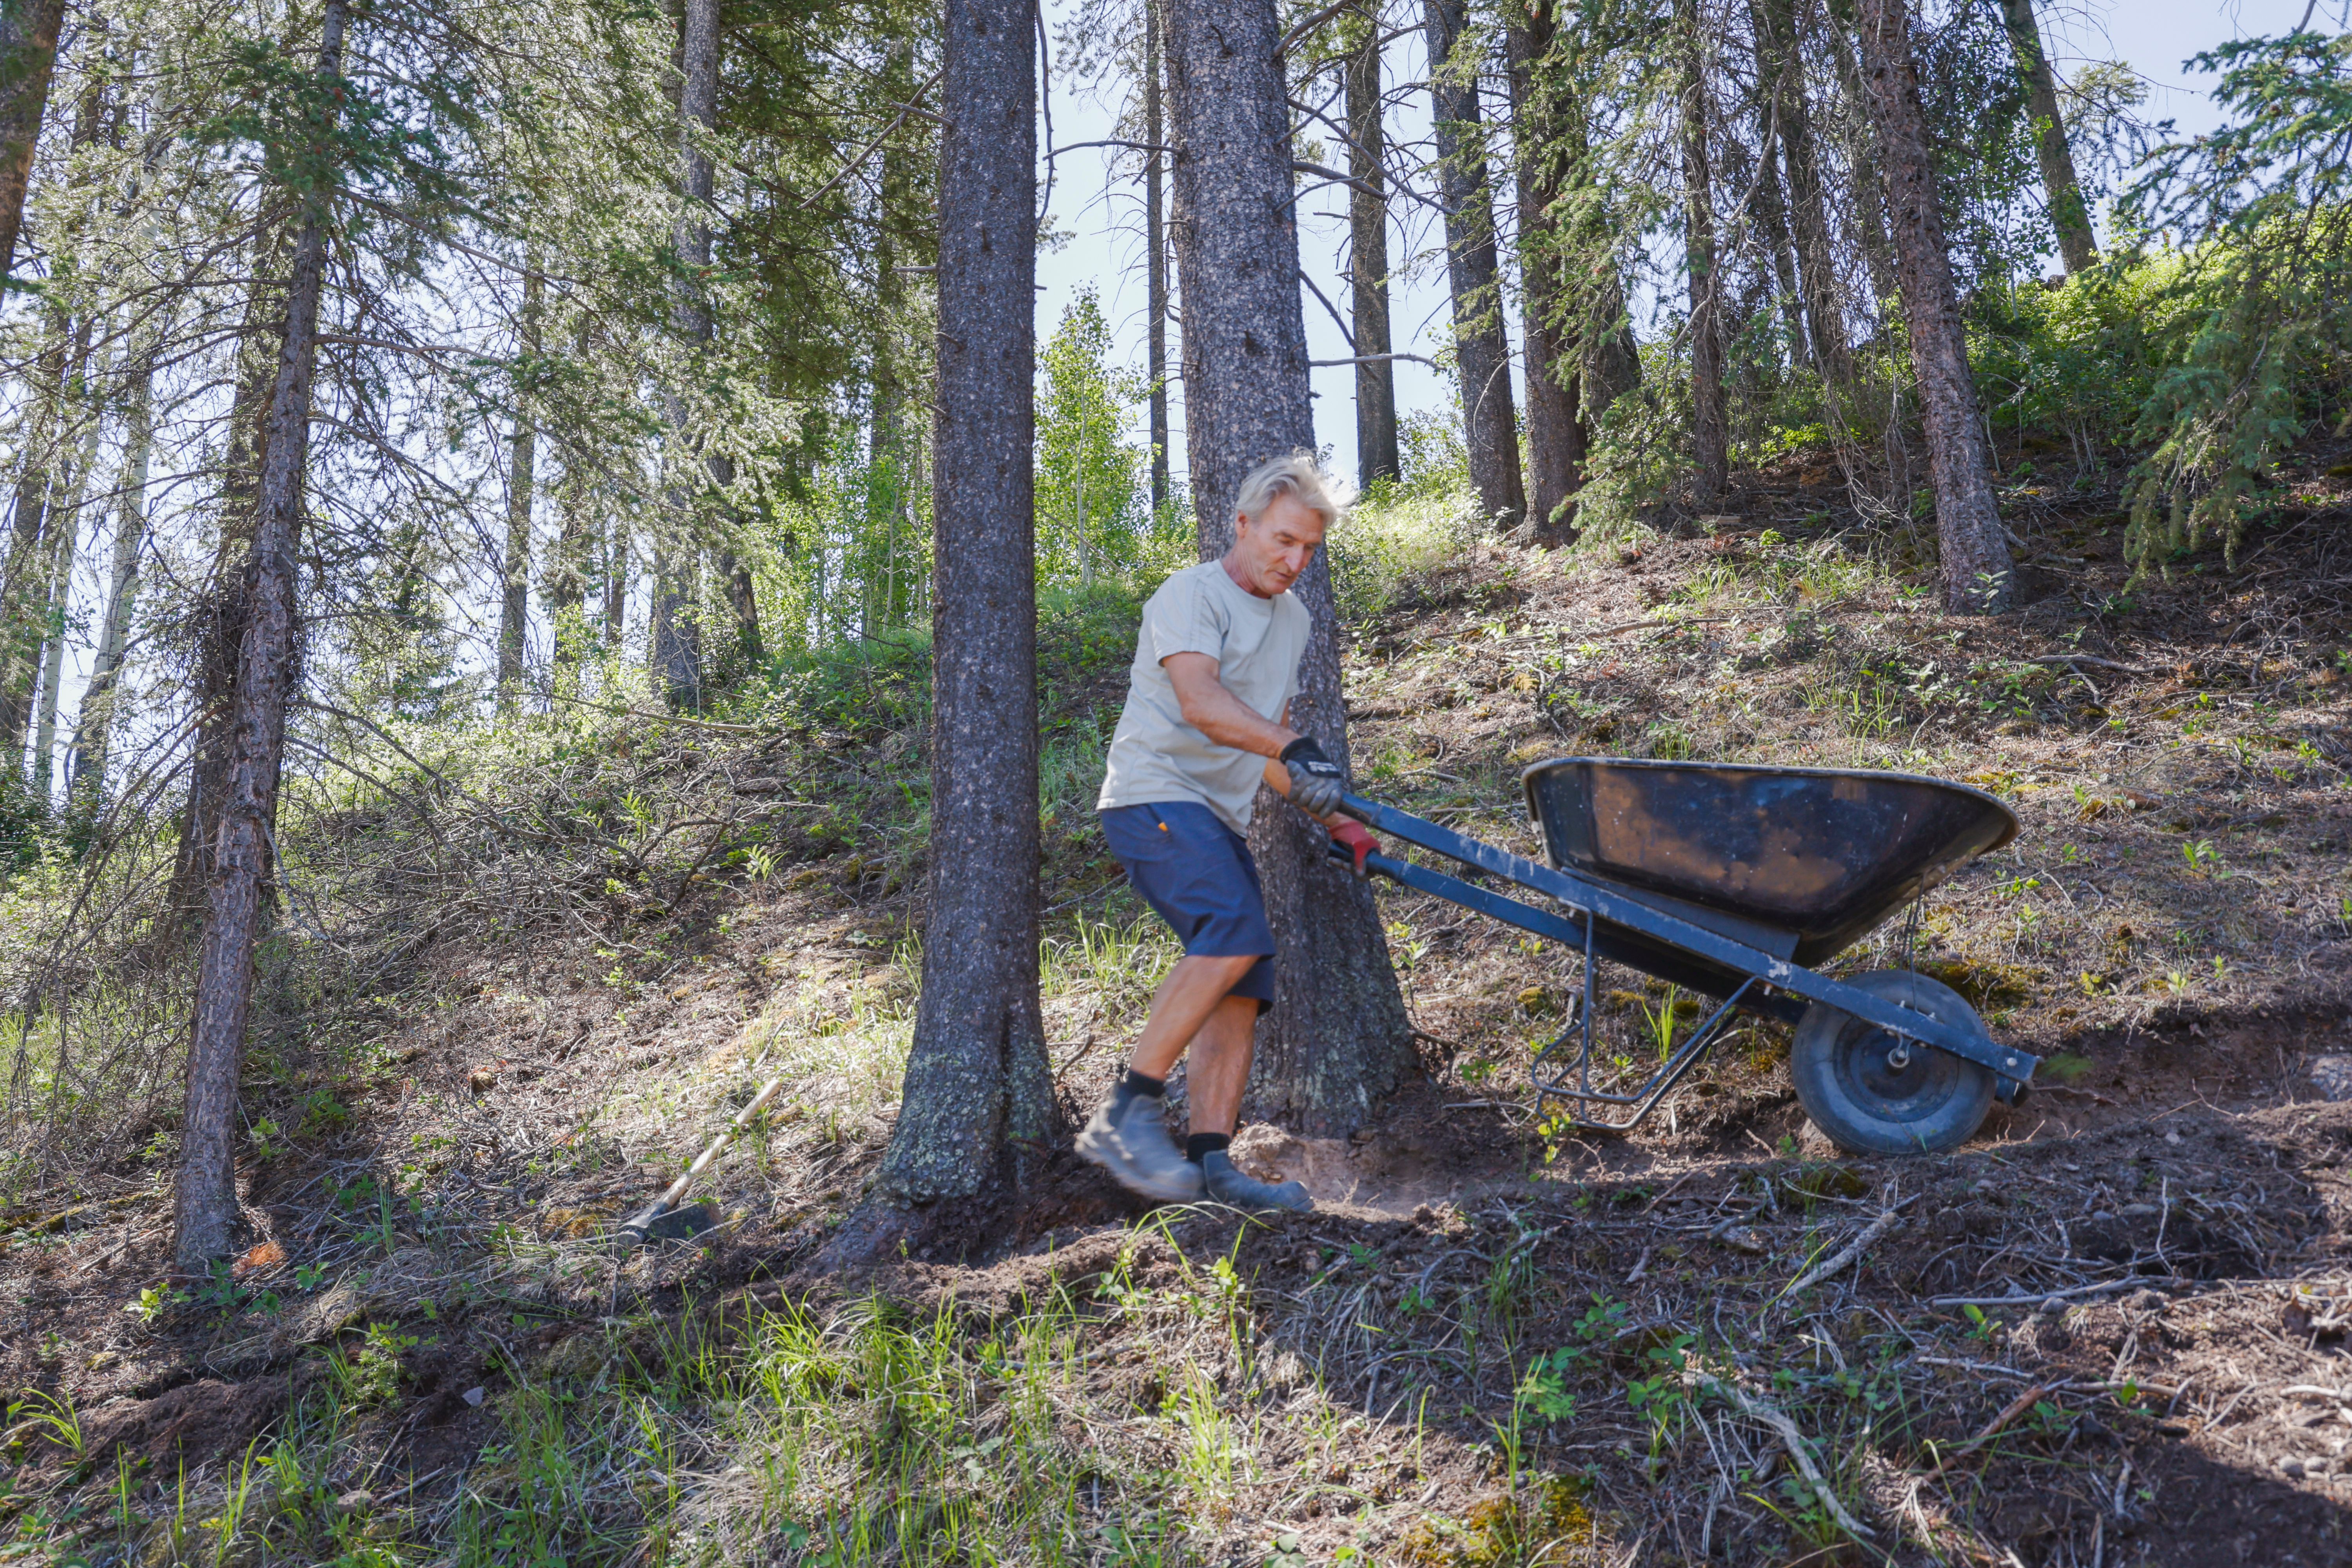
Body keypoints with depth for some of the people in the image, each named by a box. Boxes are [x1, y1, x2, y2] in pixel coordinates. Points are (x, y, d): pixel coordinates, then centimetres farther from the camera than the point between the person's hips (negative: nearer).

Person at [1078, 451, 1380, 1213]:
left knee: (1243, 986, 0)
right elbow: (1200, 702, -25)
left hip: (1219, 815, 9)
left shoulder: (1291, 618, 20)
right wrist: (1295, 748, -39)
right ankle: (1126, 1113, -24)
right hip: (1154, 794, -9)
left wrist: (1336, 821, 20)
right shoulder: (1191, 593, -6)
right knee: (1237, 931, -28)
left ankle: (1210, 1164, 2)